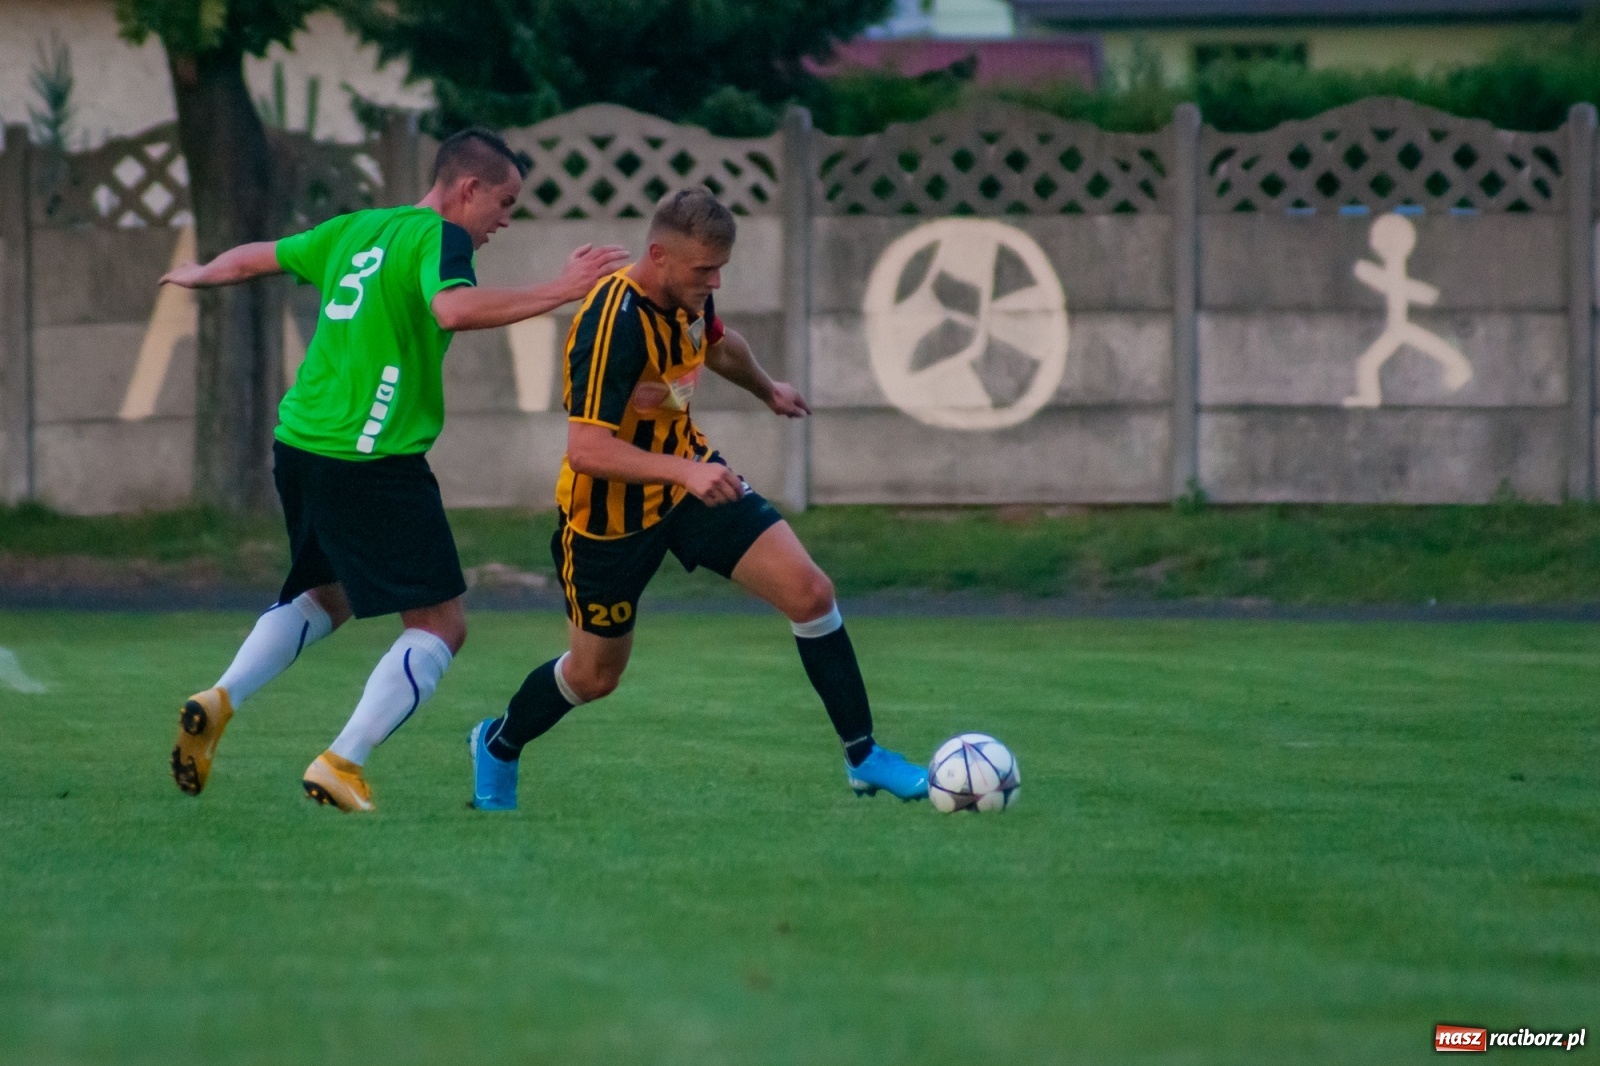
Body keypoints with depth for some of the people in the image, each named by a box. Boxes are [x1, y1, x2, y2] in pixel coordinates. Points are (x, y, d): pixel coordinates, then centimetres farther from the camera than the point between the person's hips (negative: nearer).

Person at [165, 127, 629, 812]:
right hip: (370, 462, -9)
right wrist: (561, 291, -28)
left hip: (298, 442, 9)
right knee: (440, 625, -1)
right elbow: (453, 308, -30)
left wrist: (200, 275, 48)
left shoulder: (357, 229, 15)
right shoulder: (438, 236, -8)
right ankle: (341, 765, -9)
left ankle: (218, 702, 11)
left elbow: (256, 258, 28)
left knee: (326, 597, 29)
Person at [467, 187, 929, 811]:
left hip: (689, 474, 6)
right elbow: (585, 450, -38)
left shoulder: (688, 295, -6)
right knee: (596, 675, 10)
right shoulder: (614, 324, -32)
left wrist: (767, 390, 38)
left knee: (810, 593, -10)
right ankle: (498, 746, 41)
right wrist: (684, 471, -47)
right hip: (612, 512, -6)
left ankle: (863, 758, 1)